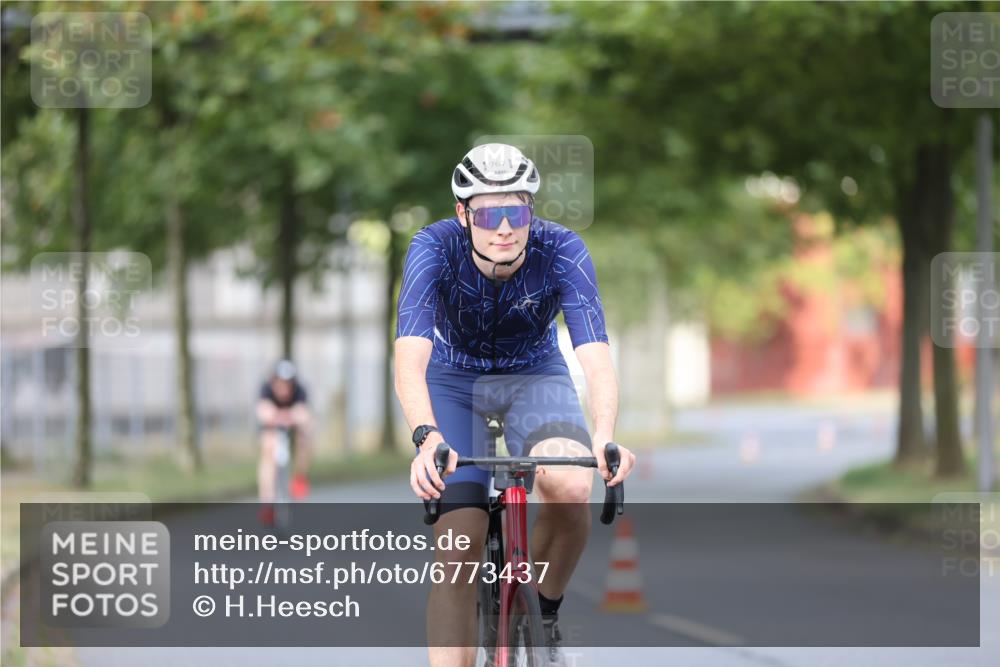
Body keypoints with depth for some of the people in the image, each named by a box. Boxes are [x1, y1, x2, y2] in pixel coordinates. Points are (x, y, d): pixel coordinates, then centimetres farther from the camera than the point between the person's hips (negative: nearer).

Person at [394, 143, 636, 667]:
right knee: (458, 548, -15)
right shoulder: (434, 248, -29)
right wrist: (427, 438, -59)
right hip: (453, 381, 0)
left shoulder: (562, 251, -27)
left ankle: (544, 611, -3)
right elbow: (410, 358, -40)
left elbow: (595, 356, -37)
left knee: (570, 487, -31)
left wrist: (604, 438, -56)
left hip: (534, 375, 0)